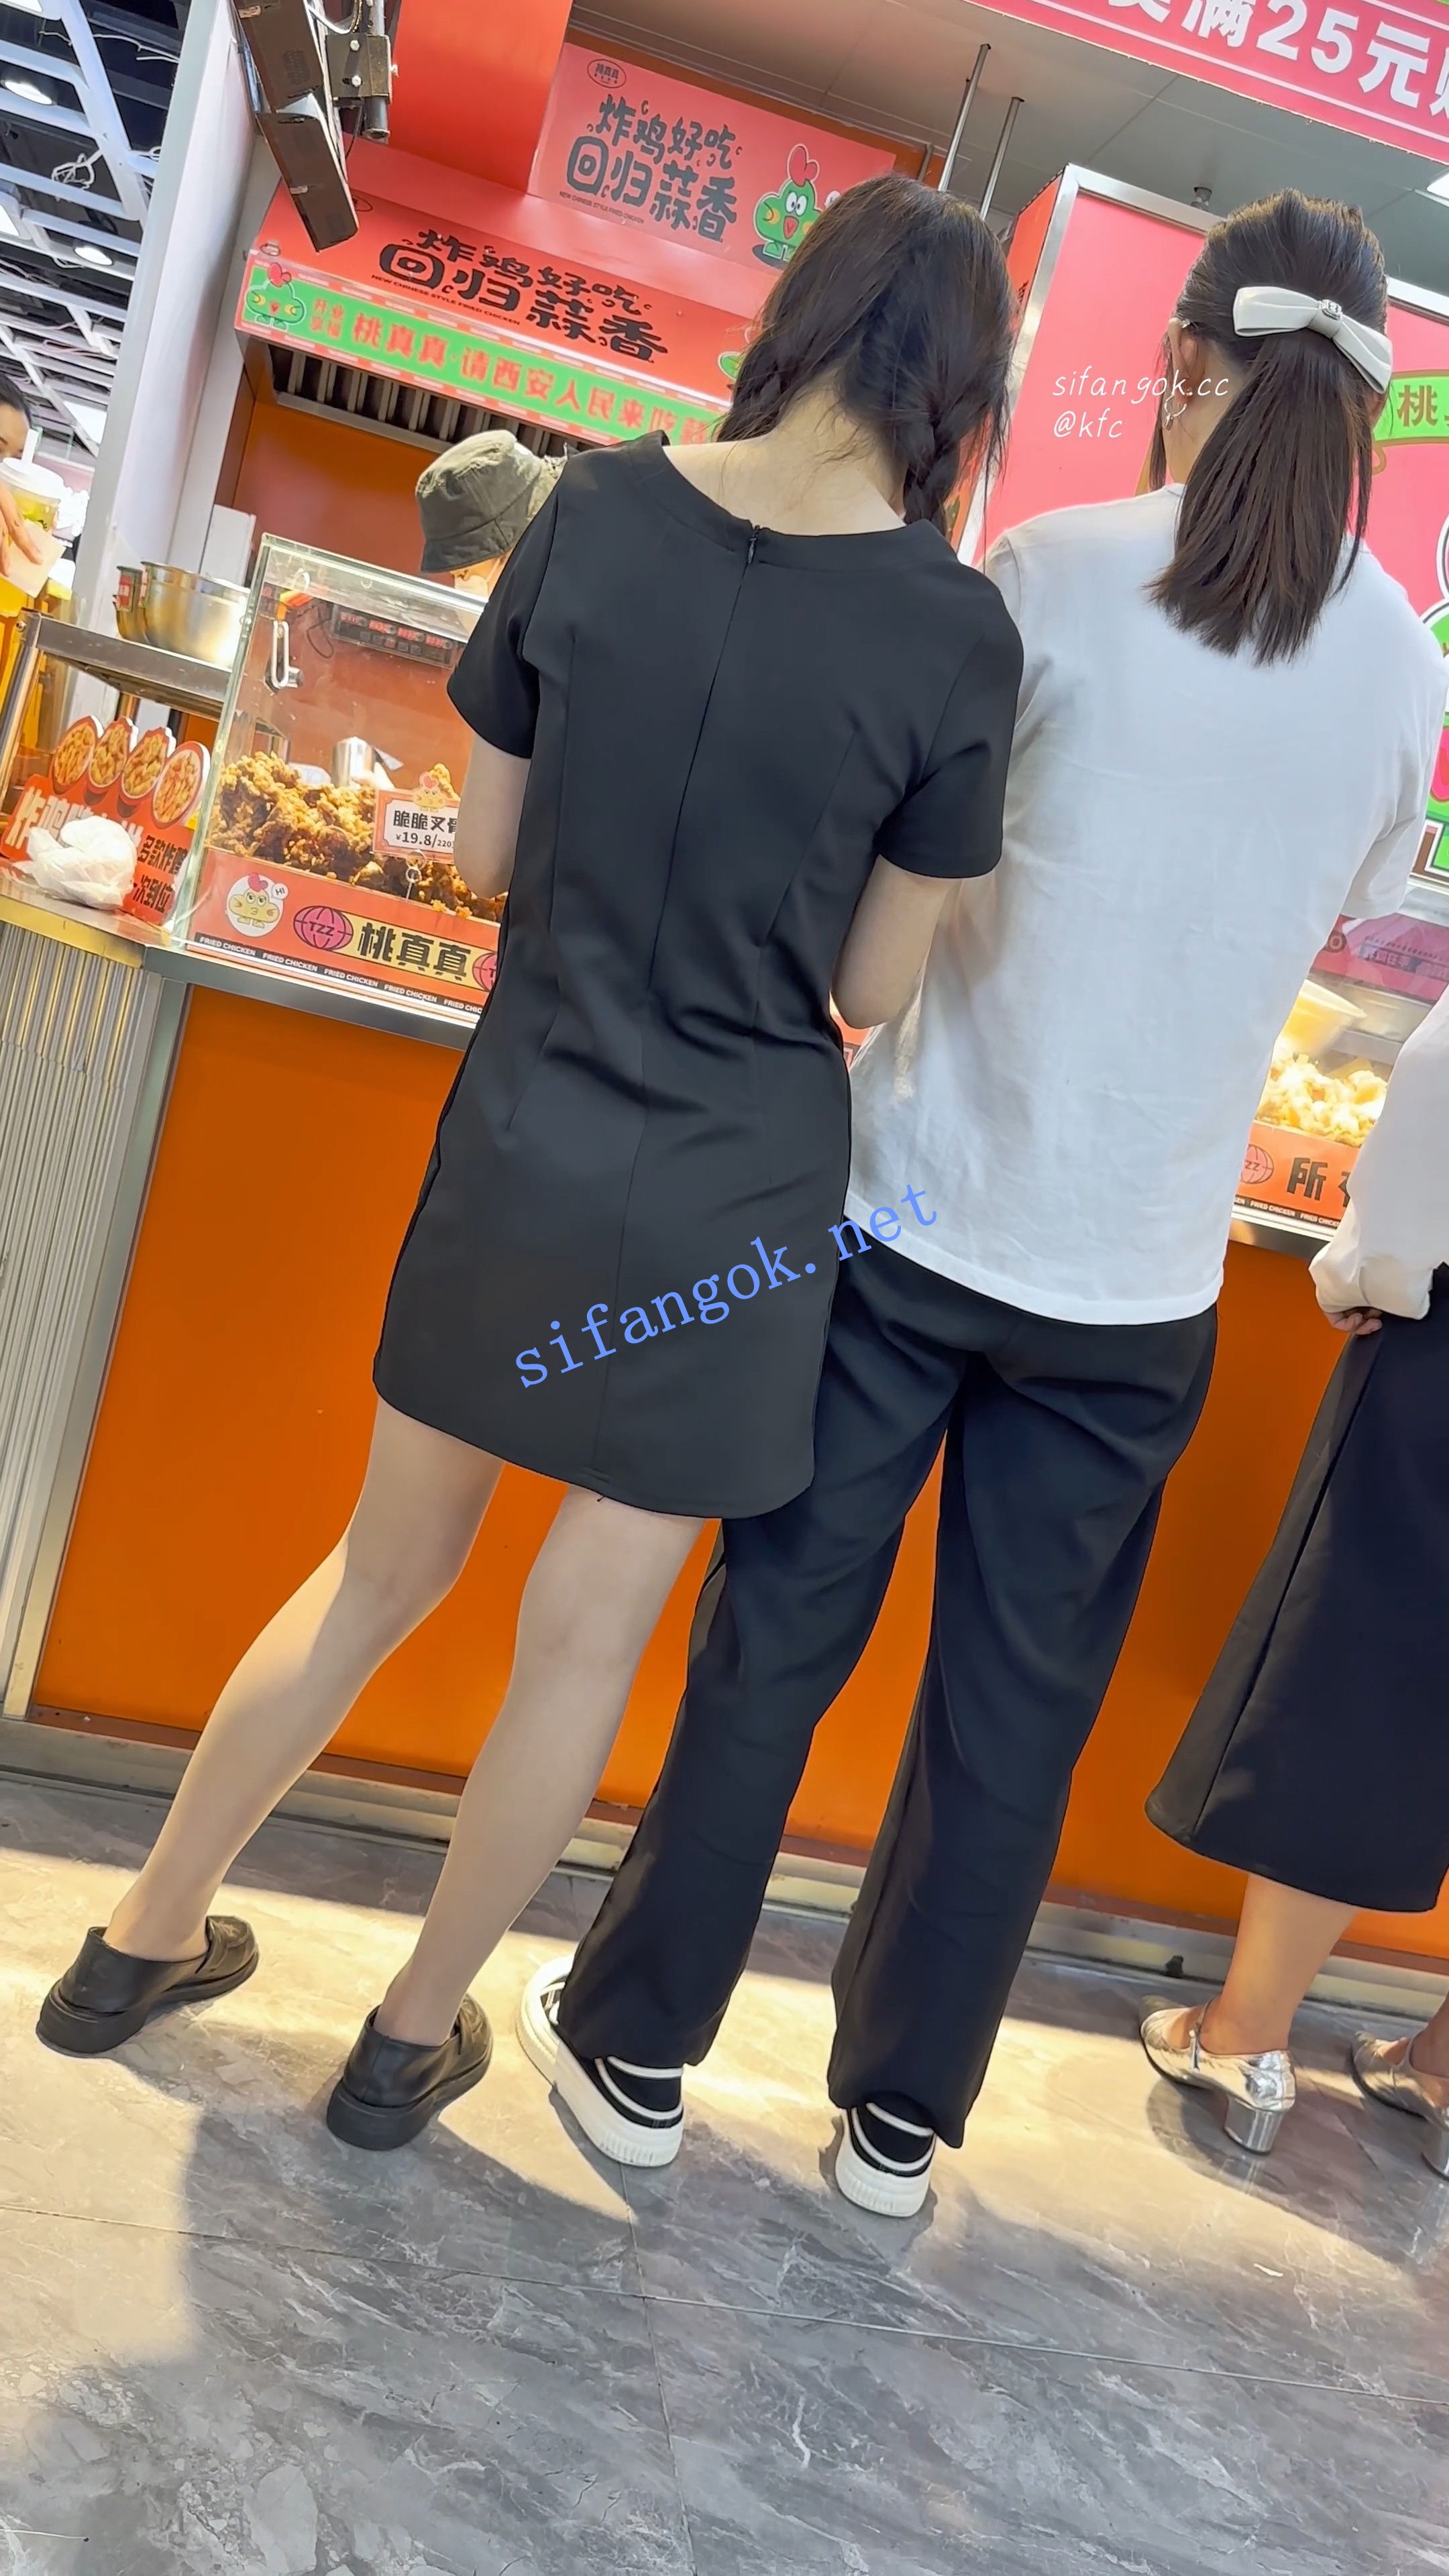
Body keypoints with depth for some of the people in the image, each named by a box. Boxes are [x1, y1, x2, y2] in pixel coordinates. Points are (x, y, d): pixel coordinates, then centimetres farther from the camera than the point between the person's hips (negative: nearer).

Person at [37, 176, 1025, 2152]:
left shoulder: (593, 508, -3)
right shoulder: (958, 633, -10)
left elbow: (486, 853, 2)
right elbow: (875, 985, -5)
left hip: (519, 1139, 3)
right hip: (735, 1195, -3)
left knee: (390, 1563, 22)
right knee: (585, 1641, 15)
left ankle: (144, 1937, 38)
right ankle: (413, 2040, 34)